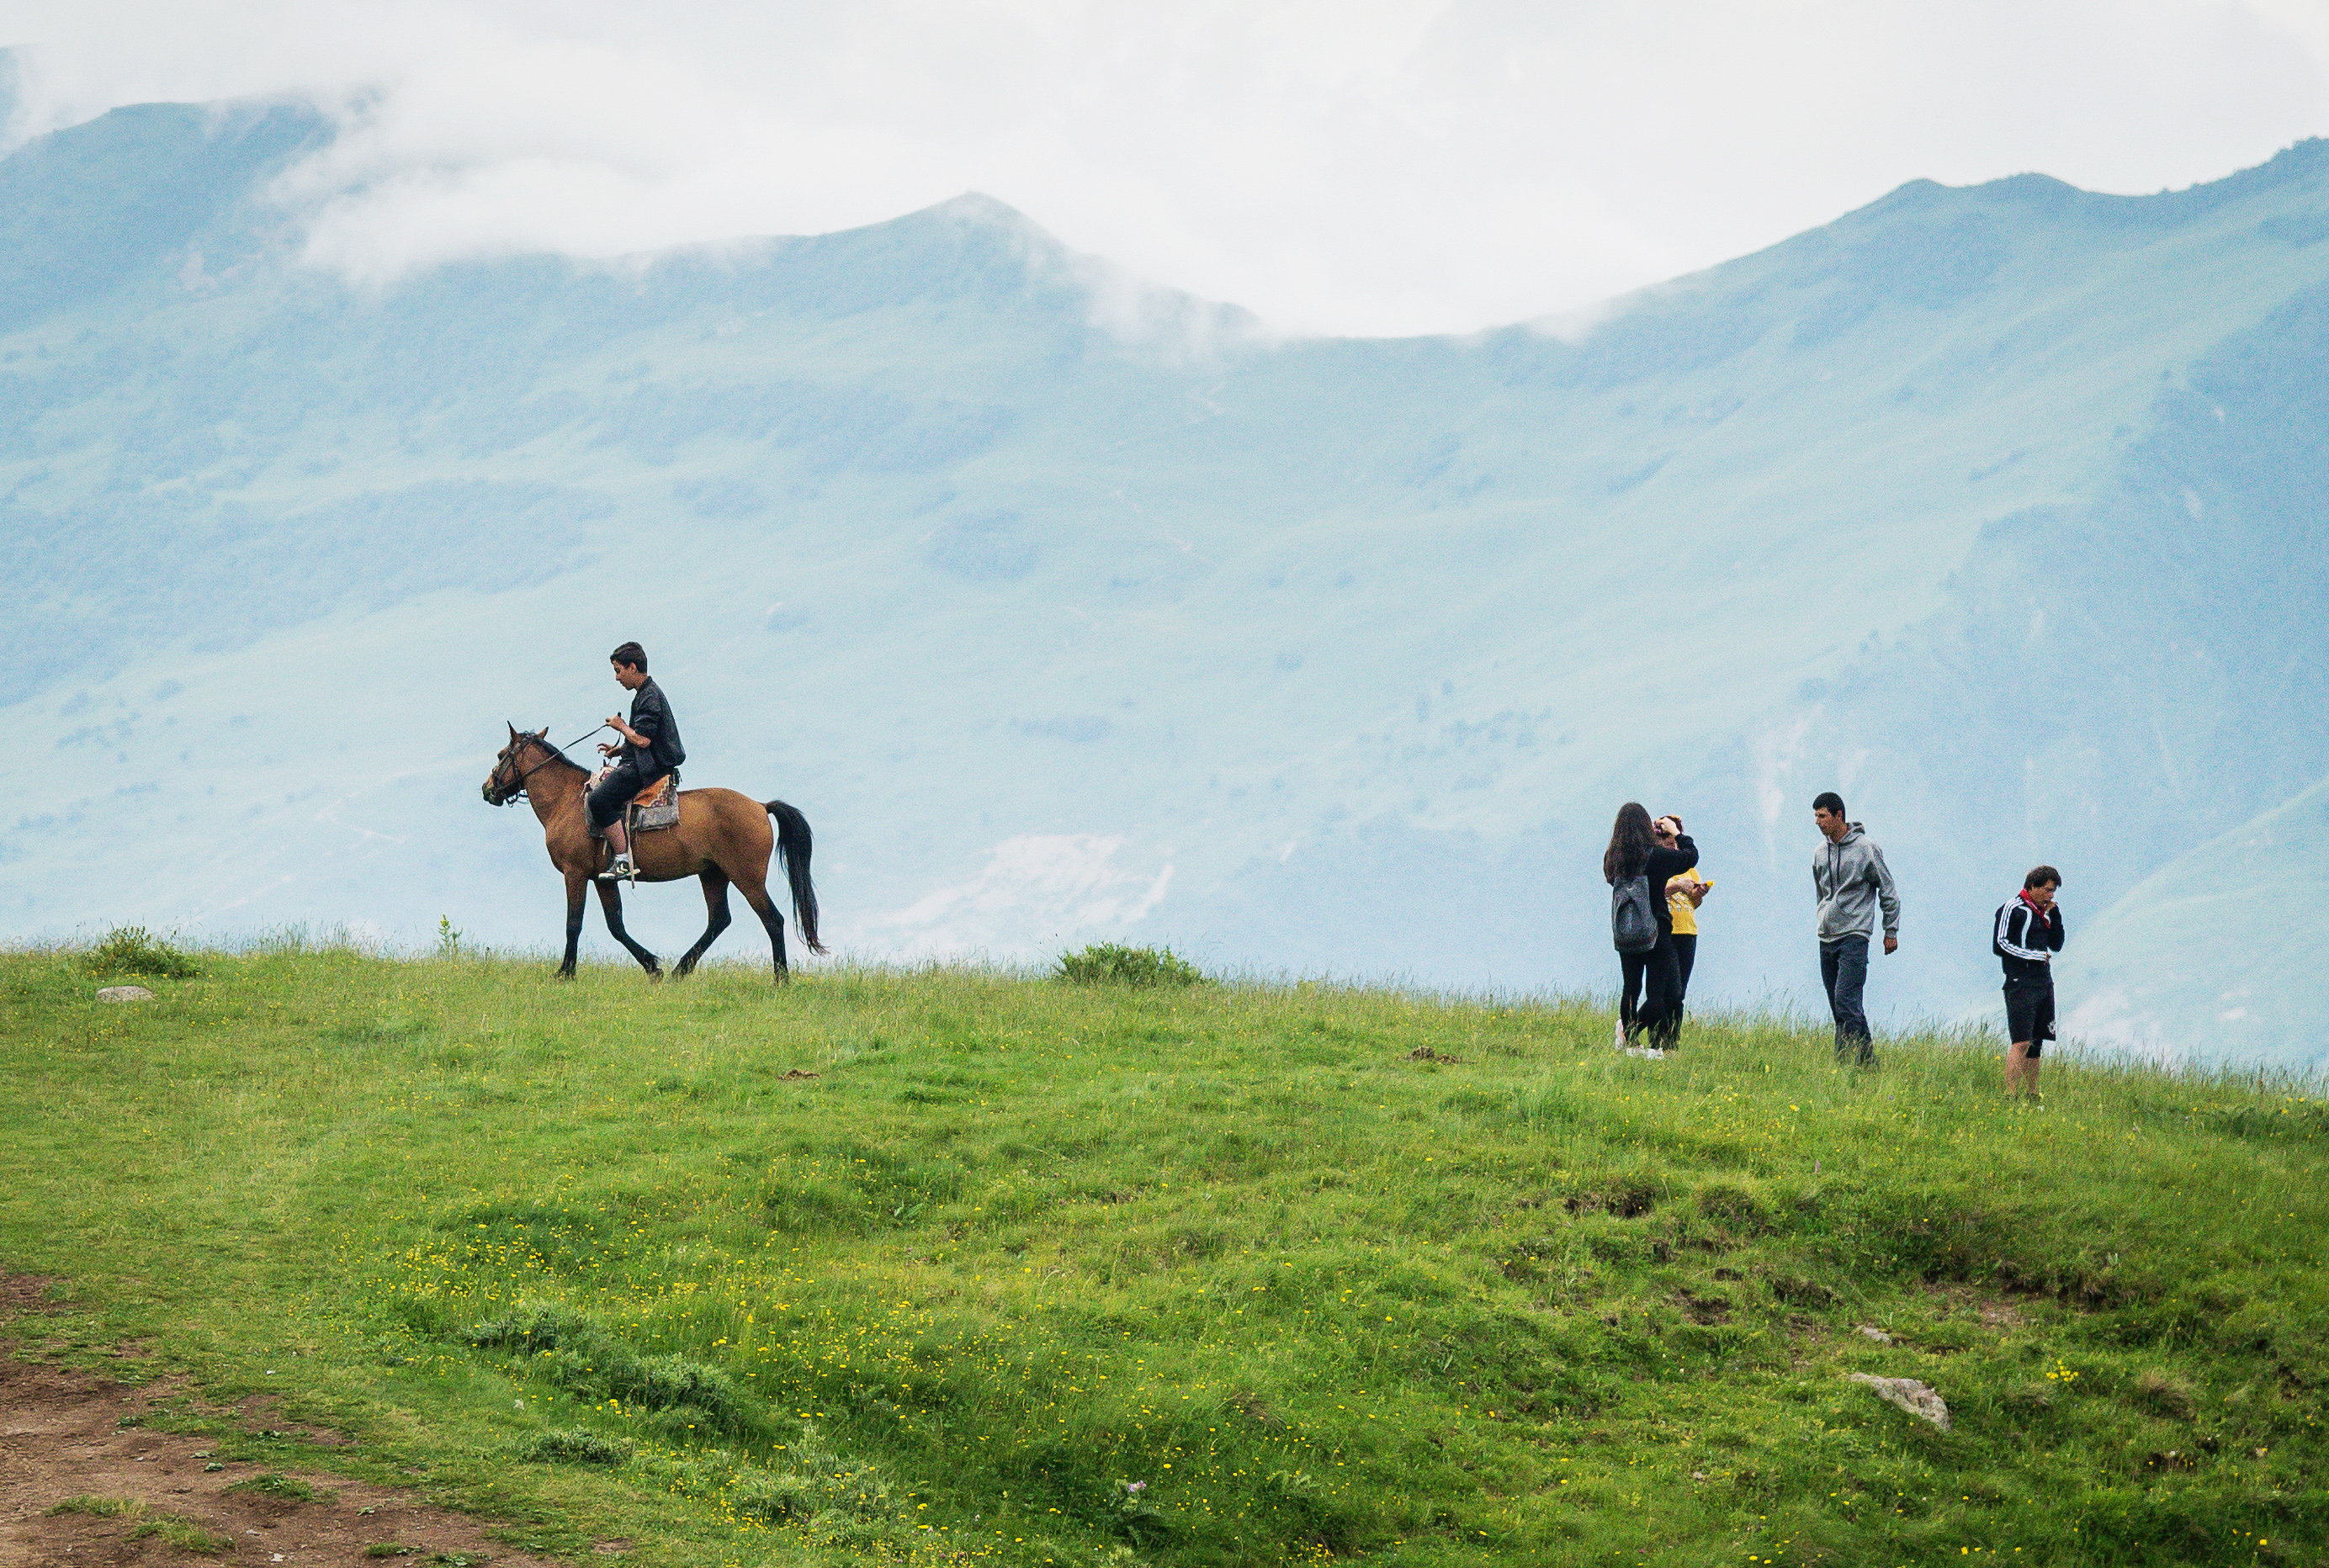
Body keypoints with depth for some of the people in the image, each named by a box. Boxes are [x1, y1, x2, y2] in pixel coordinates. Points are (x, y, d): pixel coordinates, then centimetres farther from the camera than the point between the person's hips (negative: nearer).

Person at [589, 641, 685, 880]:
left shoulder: (649, 696, -15)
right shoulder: (648, 693, 18)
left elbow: (642, 739, -23)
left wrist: (621, 726, -6)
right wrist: (618, 749, 16)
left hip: (646, 768, -11)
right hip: (643, 764, 11)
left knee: (599, 798, -25)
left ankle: (623, 860, -29)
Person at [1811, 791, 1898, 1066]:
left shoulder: (1866, 848, -6)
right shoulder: (1820, 853, 12)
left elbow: (1888, 891, 2)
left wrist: (1891, 930, 3)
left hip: (1854, 936, -7)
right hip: (1826, 938, 7)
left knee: (1846, 1001, -18)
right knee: (1840, 1008, 5)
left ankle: (1845, 1062, -19)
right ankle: (1868, 1062, 11)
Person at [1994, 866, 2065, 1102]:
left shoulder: (2043, 911, 17)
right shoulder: (2011, 909, -6)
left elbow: (2056, 945, 19)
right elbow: (1999, 945, -13)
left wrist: (2055, 916, 5)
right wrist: (2036, 956, -15)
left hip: (2044, 984, 8)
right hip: (2021, 984, -8)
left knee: (2036, 1043, 10)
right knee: (2022, 1042, -15)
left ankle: (2031, 1095, 17)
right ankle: (2009, 1096, -16)